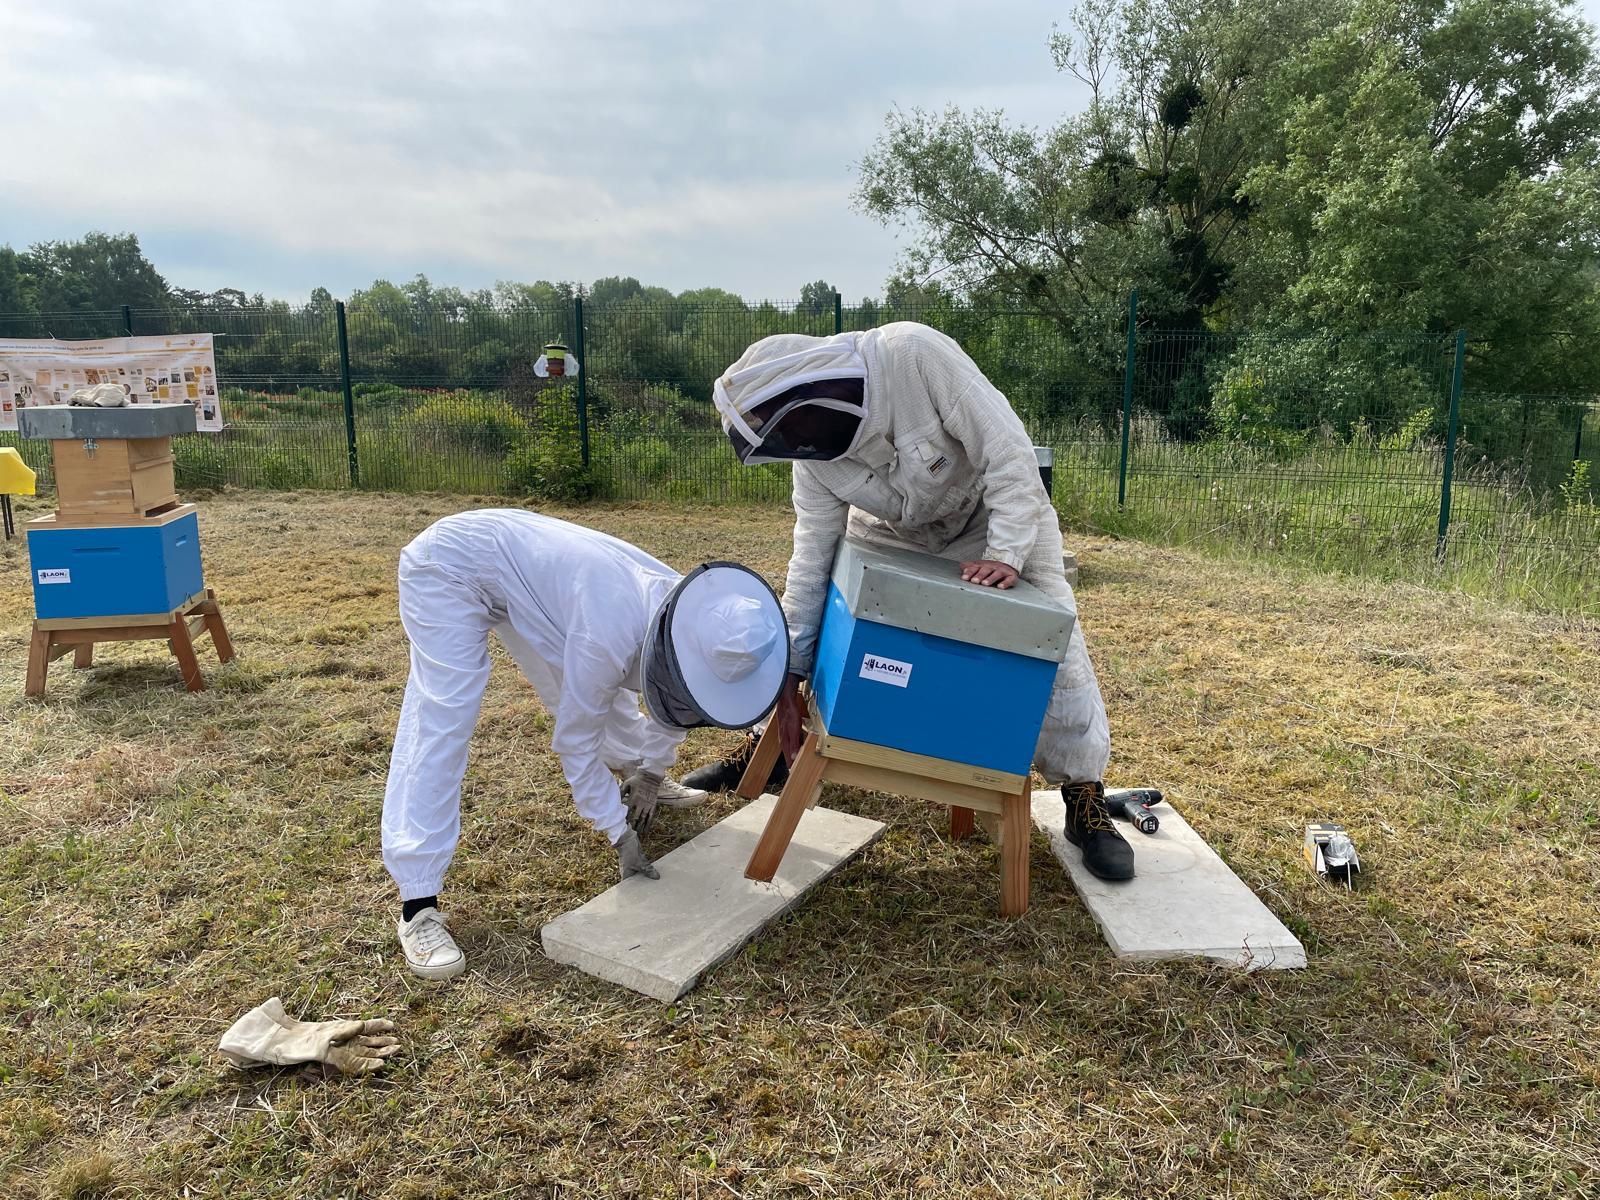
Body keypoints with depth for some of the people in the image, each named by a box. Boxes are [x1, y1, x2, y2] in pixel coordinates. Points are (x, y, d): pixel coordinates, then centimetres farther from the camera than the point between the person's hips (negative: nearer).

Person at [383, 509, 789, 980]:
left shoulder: (688, 615, -13)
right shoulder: (610, 635, -37)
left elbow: (669, 702, 8)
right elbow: (576, 740, -23)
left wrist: (650, 770, 14)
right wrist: (620, 833, -16)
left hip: (519, 557, 8)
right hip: (450, 564, -8)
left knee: (596, 689, 15)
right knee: (440, 722, -17)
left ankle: (631, 778, 40)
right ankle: (417, 904, -15)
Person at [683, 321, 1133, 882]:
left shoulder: (914, 353, -38)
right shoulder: (812, 447, -21)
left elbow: (1008, 450, -35)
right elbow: (813, 556, -18)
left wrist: (1007, 553, -40)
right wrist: (789, 677, -19)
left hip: (994, 516, -4)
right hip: (894, 531, 4)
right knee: (817, 626, 0)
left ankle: (1086, 799, 5)